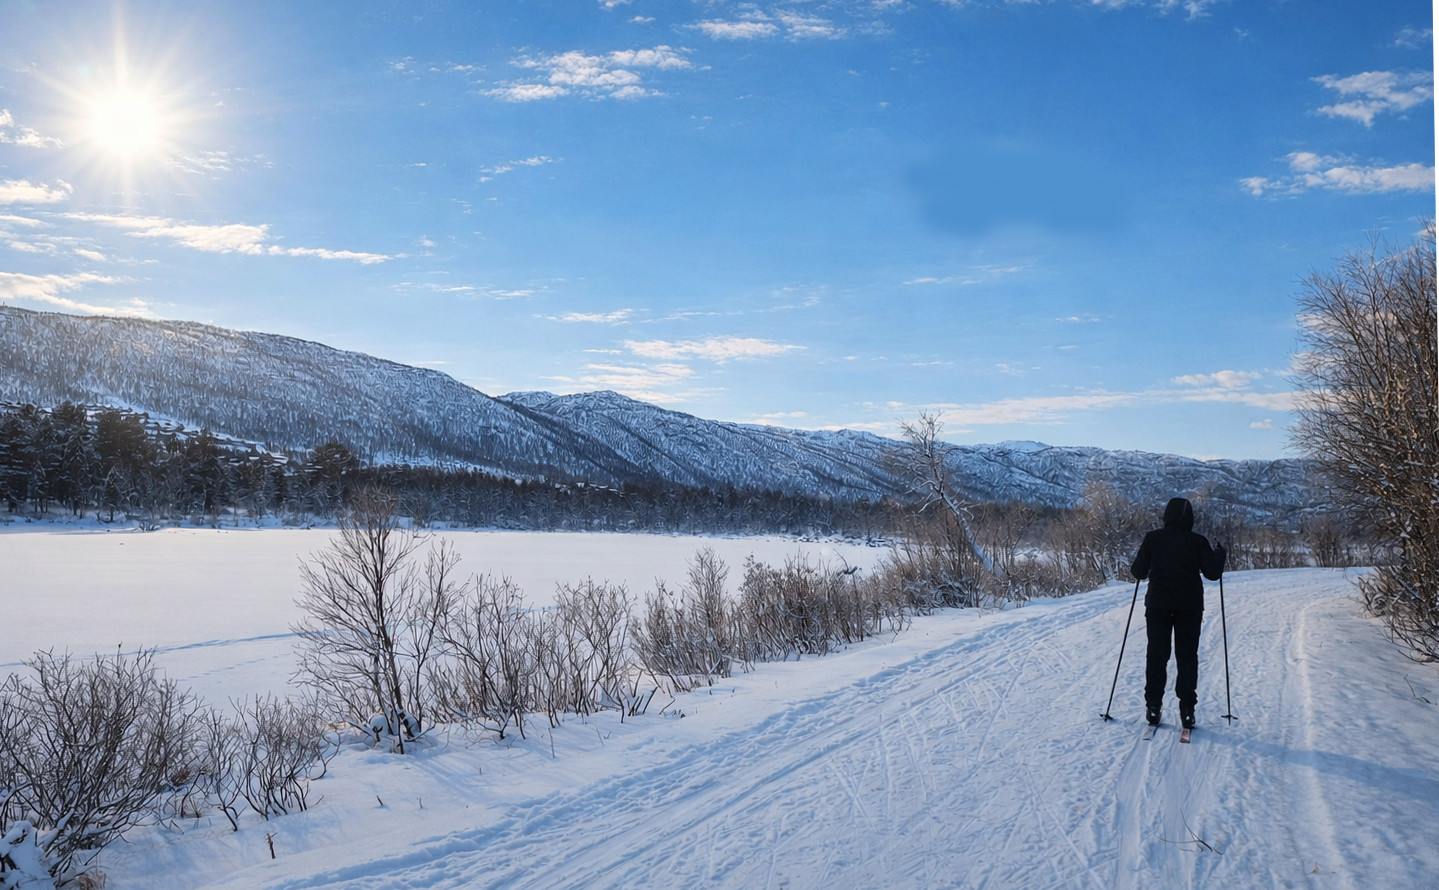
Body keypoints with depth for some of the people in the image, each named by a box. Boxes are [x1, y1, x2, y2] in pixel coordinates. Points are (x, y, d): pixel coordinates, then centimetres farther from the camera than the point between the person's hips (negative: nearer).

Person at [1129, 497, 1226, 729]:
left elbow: (1139, 572, -3)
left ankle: (1153, 706, 6)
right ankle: (1187, 708, 4)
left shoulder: (1153, 538, -4)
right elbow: (1212, 572, -3)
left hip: (1158, 605, 0)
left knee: (1156, 655, 8)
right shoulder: (1198, 541, -4)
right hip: (1190, 606, 0)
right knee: (1187, 656, 7)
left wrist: (1134, 566, 20)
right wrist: (1220, 555, 15)